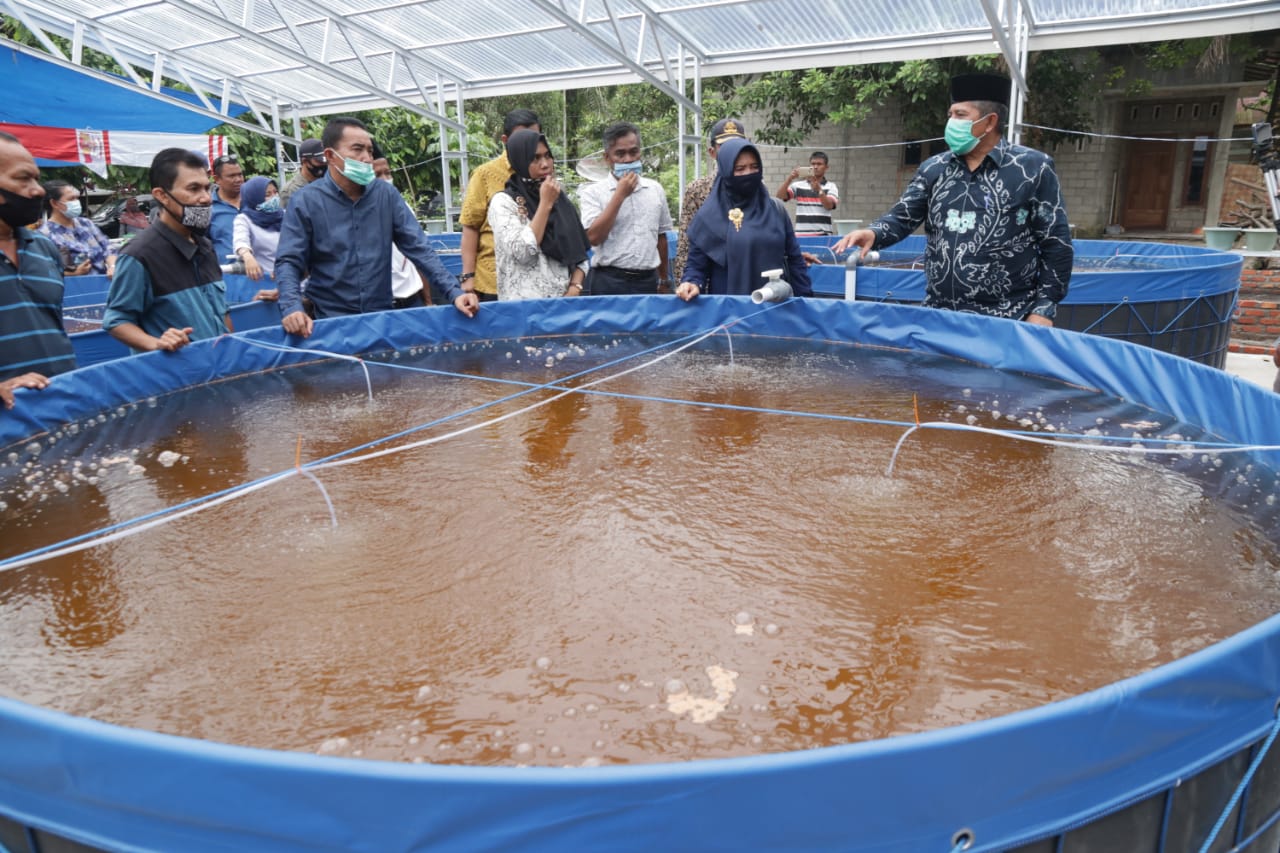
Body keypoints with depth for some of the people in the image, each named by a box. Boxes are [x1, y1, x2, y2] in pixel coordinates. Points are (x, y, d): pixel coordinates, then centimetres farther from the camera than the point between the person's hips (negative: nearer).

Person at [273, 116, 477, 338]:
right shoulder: (306, 202, -5)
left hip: (382, 316, 3)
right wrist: (292, 307, -25)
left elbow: (418, 247, -1)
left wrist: (454, 292, -12)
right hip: (330, 321, -3)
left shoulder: (386, 194, 2)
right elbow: (288, 261, -6)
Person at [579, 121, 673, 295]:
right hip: (608, 282, -3)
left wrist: (664, 279, 20)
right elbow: (594, 237, -14)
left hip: (648, 281, 4)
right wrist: (620, 195, -12)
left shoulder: (656, 189, 10)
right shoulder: (593, 192, -2)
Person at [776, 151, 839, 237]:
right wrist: (789, 179, -16)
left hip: (823, 236, -1)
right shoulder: (798, 185, 9)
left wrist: (818, 190, -26)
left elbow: (829, 206, -10)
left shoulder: (831, 186, 6)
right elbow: (780, 196, -2)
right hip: (801, 235, 1)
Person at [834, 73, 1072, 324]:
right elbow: (902, 217, 6)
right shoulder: (933, 168, 10)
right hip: (938, 317, 4)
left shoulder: (1032, 168, -2)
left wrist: (1044, 309, -8)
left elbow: (1056, 244, -3)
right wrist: (873, 233, -16)